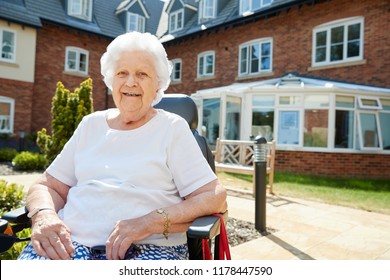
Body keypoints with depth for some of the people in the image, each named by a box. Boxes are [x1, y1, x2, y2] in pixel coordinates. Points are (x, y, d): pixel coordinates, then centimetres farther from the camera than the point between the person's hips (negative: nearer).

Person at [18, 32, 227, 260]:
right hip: (71, 240, 3)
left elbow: (215, 197, -3)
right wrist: (44, 215, -6)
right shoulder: (91, 124, 18)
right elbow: (48, 186, 17)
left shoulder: (173, 127, 5)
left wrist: (151, 222, -17)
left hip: (149, 247, -3)